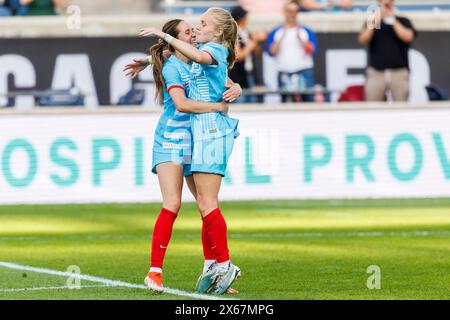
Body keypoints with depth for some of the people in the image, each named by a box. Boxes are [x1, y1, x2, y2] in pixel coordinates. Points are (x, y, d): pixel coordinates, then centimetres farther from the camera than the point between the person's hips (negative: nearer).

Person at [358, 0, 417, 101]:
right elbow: (363, 40, -1)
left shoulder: (403, 22, 11)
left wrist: (393, 21, -8)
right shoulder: (372, 23, 13)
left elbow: (408, 37, -6)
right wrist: (372, 25, -16)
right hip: (376, 72, 0)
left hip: (399, 72, 0)